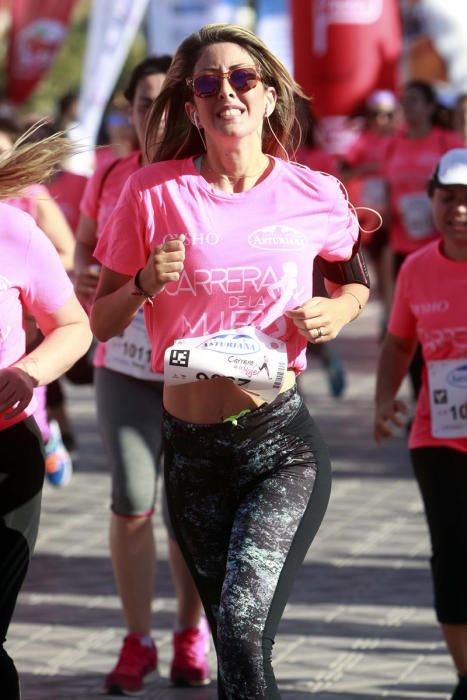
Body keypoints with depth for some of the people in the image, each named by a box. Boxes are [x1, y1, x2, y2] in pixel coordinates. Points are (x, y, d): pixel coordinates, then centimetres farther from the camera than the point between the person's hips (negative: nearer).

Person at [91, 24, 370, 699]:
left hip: (282, 442, -2)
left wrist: (339, 310, -2)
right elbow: (99, 321, 7)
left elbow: (354, 281, 20)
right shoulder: (154, 193, -1)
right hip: (191, 451, 2)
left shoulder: (314, 194, 0)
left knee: (243, 629, -23)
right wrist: (145, 285, -13)